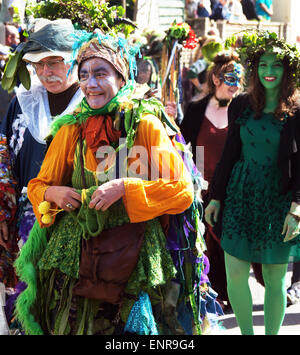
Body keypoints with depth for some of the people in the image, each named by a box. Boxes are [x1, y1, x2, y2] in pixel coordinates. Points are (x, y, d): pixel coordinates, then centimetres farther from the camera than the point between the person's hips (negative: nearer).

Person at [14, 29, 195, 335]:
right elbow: (38, 185, 15)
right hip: (75, 251, 2)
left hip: (130, 252, -2)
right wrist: (53, 193, -8)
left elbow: (182, 191, -9)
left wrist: (125, 187, -19)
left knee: (127, 327, 6)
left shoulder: (146, 125, -4)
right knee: (69, 325, 7)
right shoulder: (70, 129, 5)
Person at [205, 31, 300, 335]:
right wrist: (216, 197, 8)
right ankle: (246, 332, 21)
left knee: (275, 279, 6)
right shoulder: (241, 106, 5)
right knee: (235, 275, 0)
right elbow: (229, 154, 10)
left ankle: (271, 333, 24)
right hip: (240, 196, 2)